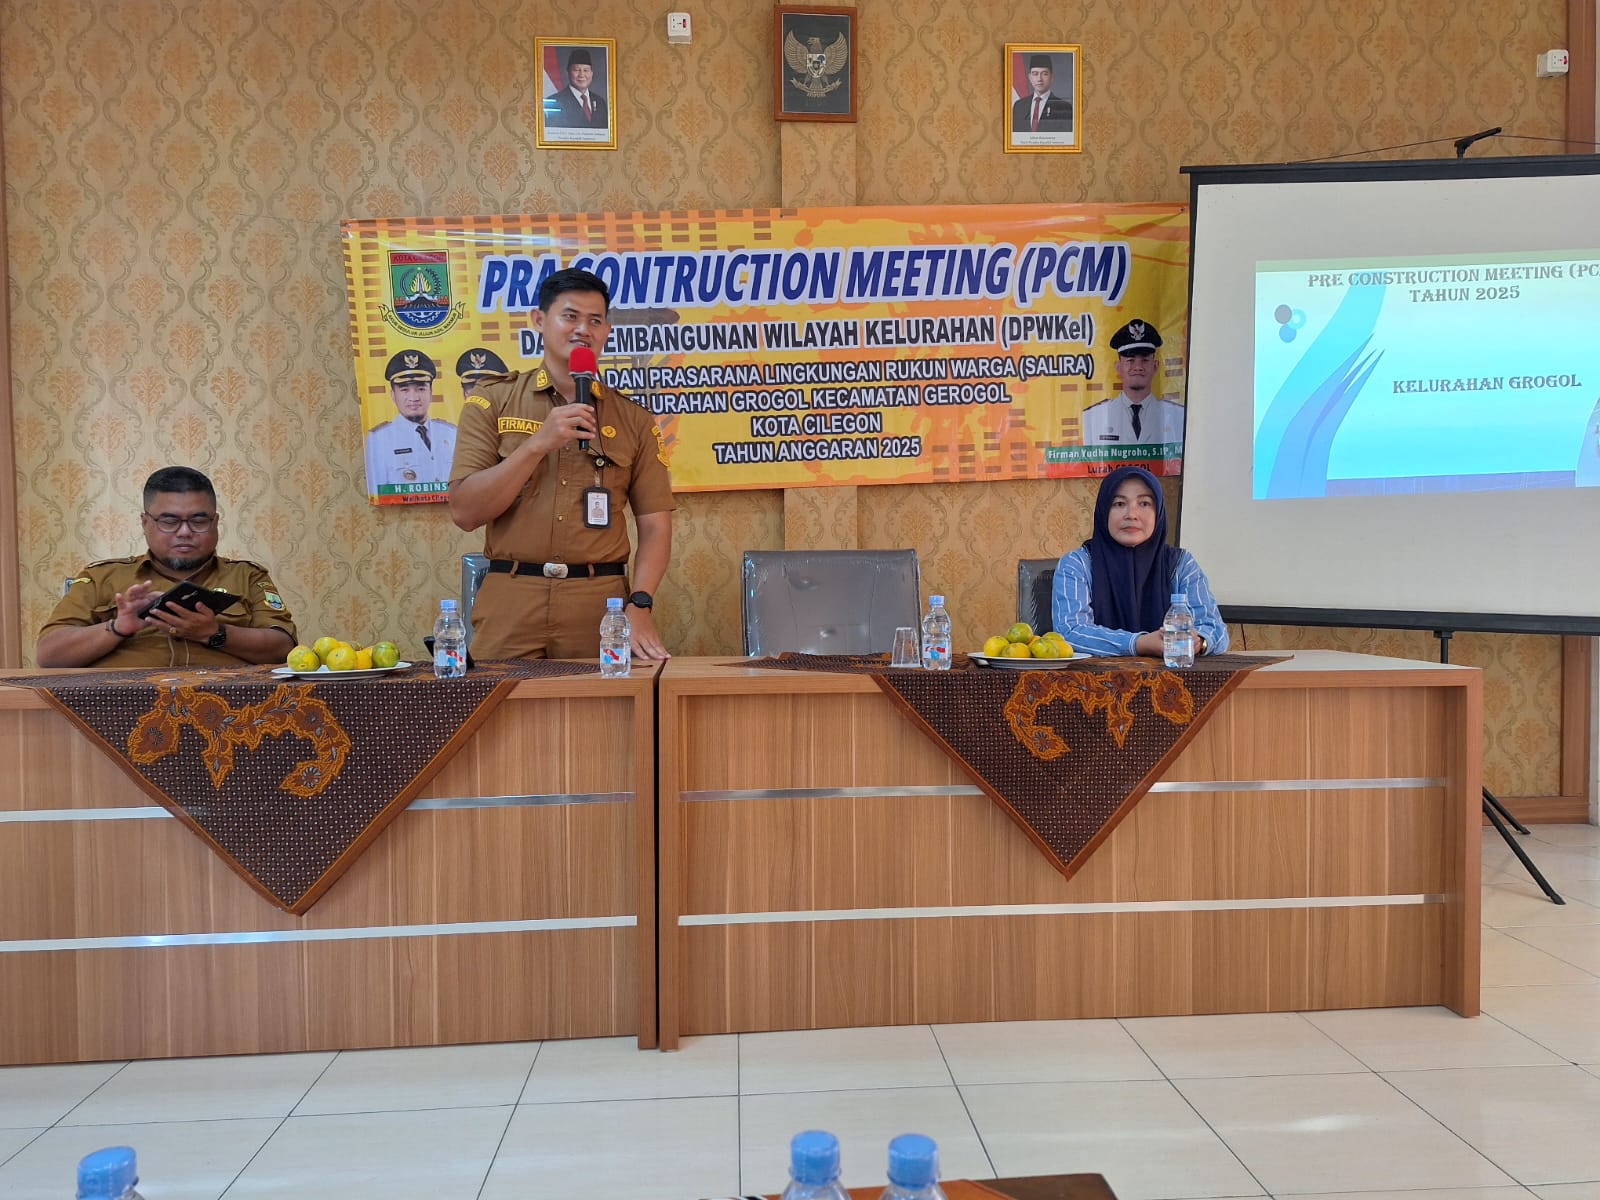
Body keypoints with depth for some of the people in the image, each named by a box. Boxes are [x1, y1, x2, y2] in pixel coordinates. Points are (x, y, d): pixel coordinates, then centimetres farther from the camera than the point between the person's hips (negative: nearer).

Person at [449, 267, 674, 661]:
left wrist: (639, 606, -12)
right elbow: (465, 511, -5)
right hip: (510, 603, -1)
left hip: (601, 604, 1)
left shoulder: (633, 419, 7)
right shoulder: (492, 402, 4)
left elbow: (655, 524, 3)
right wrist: (539, 443, -14)